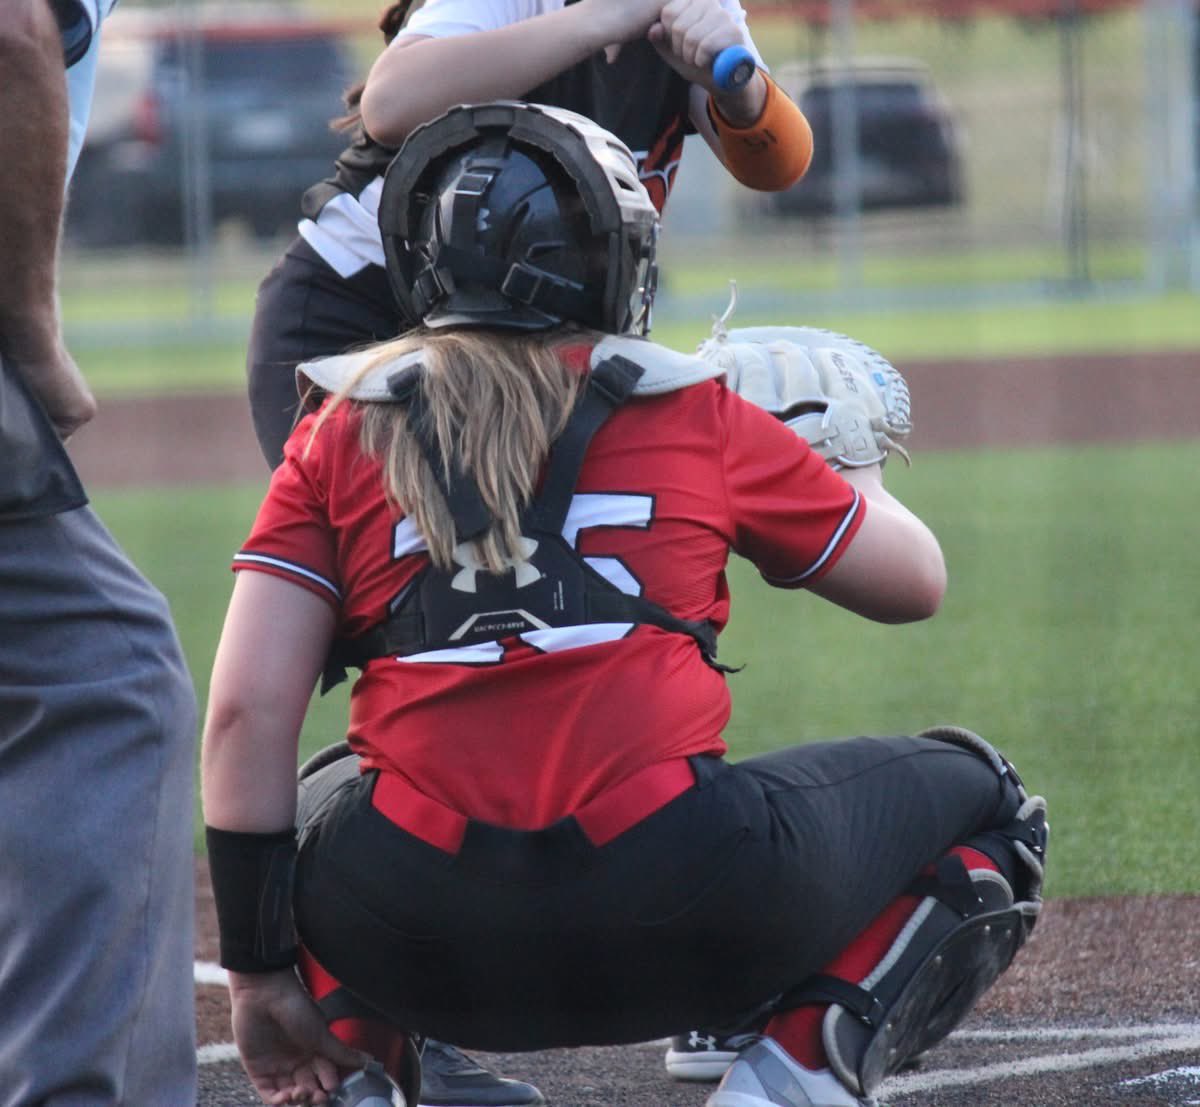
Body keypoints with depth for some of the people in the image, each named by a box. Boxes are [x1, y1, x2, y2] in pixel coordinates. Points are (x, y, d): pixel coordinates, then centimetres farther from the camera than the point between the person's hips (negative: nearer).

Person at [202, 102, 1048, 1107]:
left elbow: (245, 712, 3)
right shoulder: (695, 413, 10)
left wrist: (261, 976, 9)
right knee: (981, 800, 22)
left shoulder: (343, 431, 12)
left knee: (309, 800, 38)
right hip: (680, 912, -2)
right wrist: (849, 460, 45)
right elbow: (915, 582, 24)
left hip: (425, 944, 2)